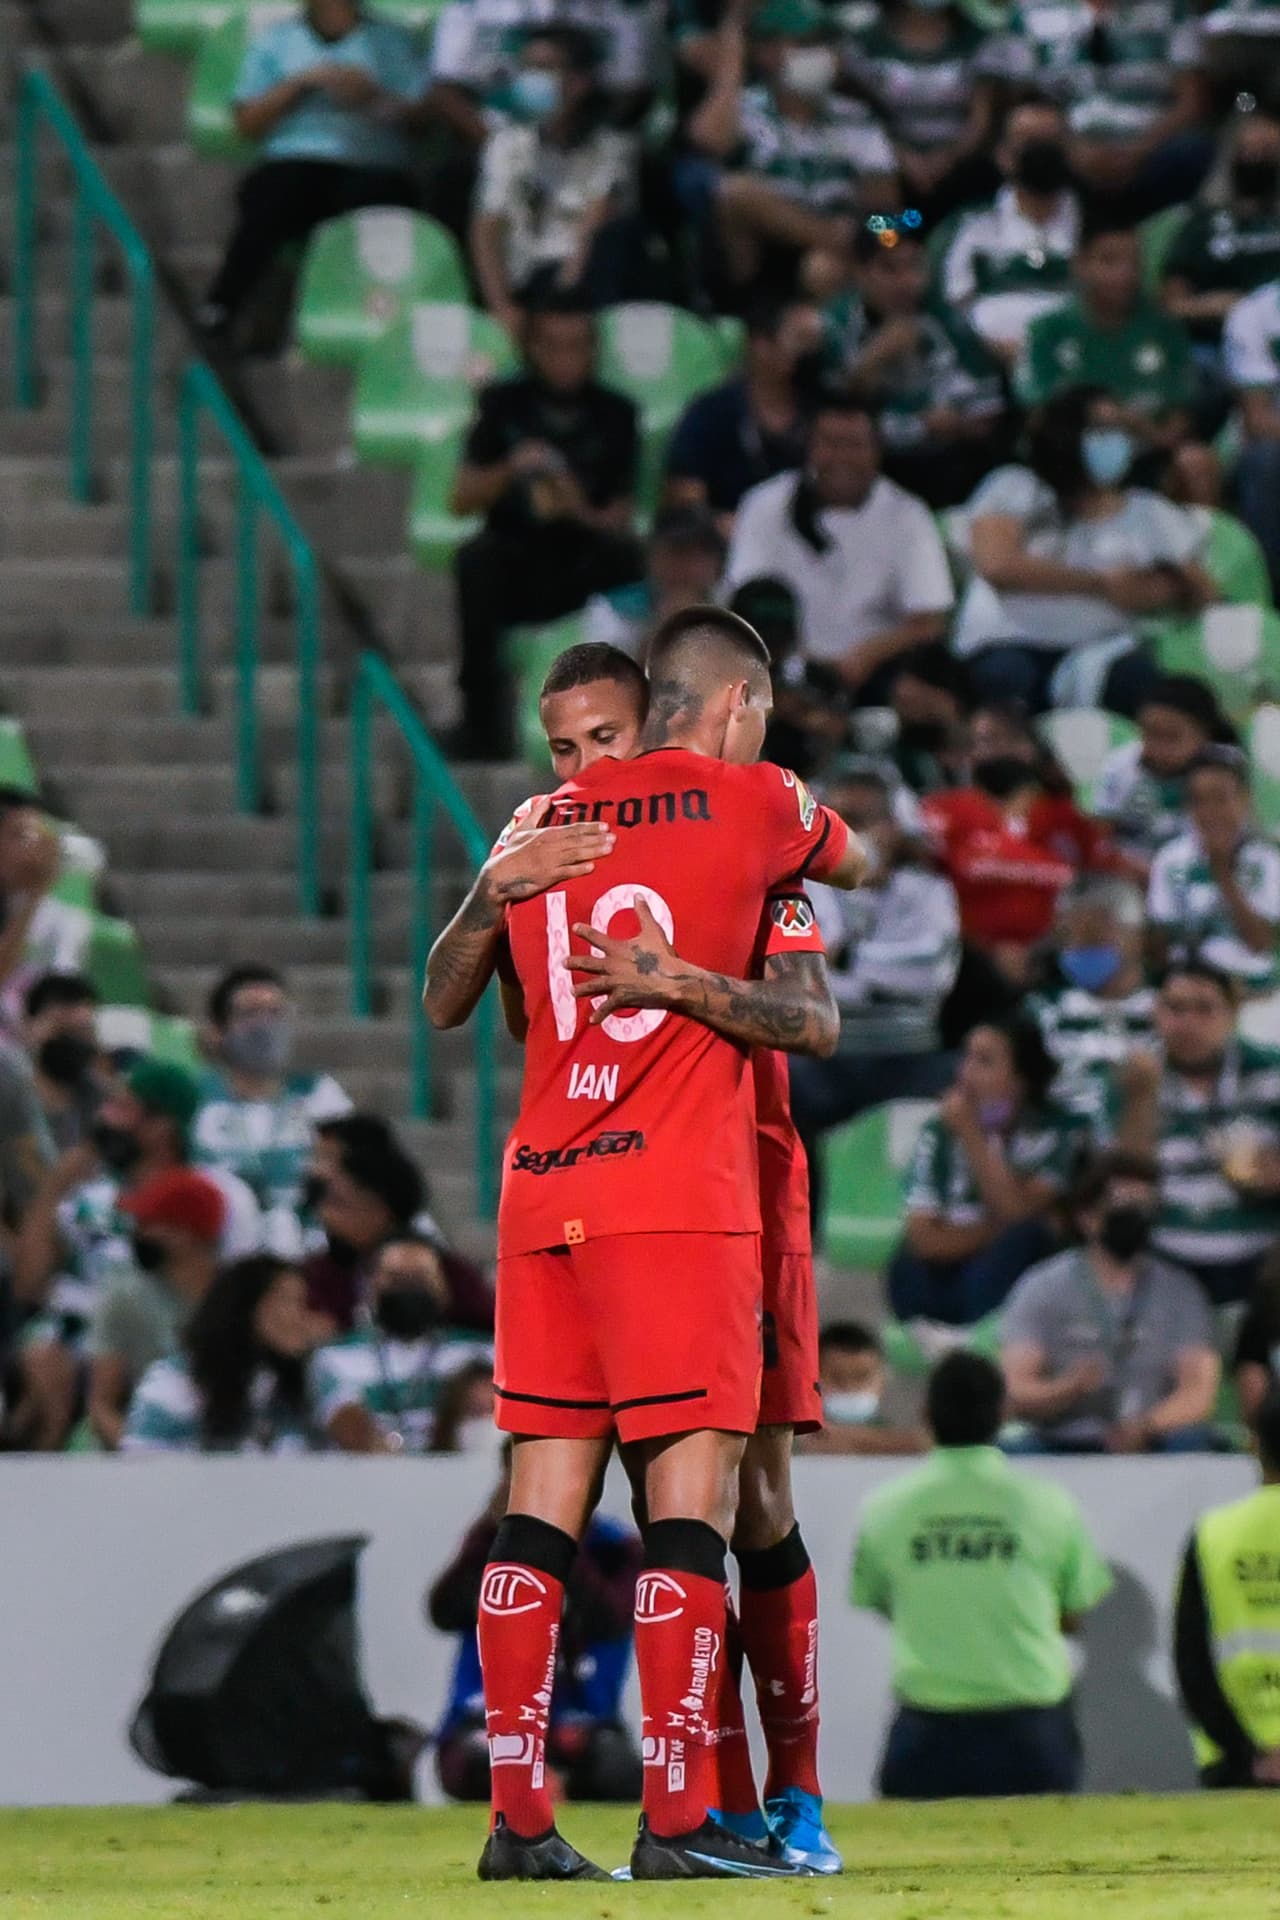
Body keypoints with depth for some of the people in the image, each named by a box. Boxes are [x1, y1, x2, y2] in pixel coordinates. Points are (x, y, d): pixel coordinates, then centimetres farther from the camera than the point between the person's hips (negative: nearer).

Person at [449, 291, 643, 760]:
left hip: (581, 569, 0)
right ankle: (481, 713, -26)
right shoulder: (505, 404, 6)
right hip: (514, 568, 0)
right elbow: (461, 501, 1)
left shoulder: (614, 414, 6)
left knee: (624, 557, -32)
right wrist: (510, 470, -18)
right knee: (476, 559, -33)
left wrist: (582, 512, -20)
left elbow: (620, 518, 2)